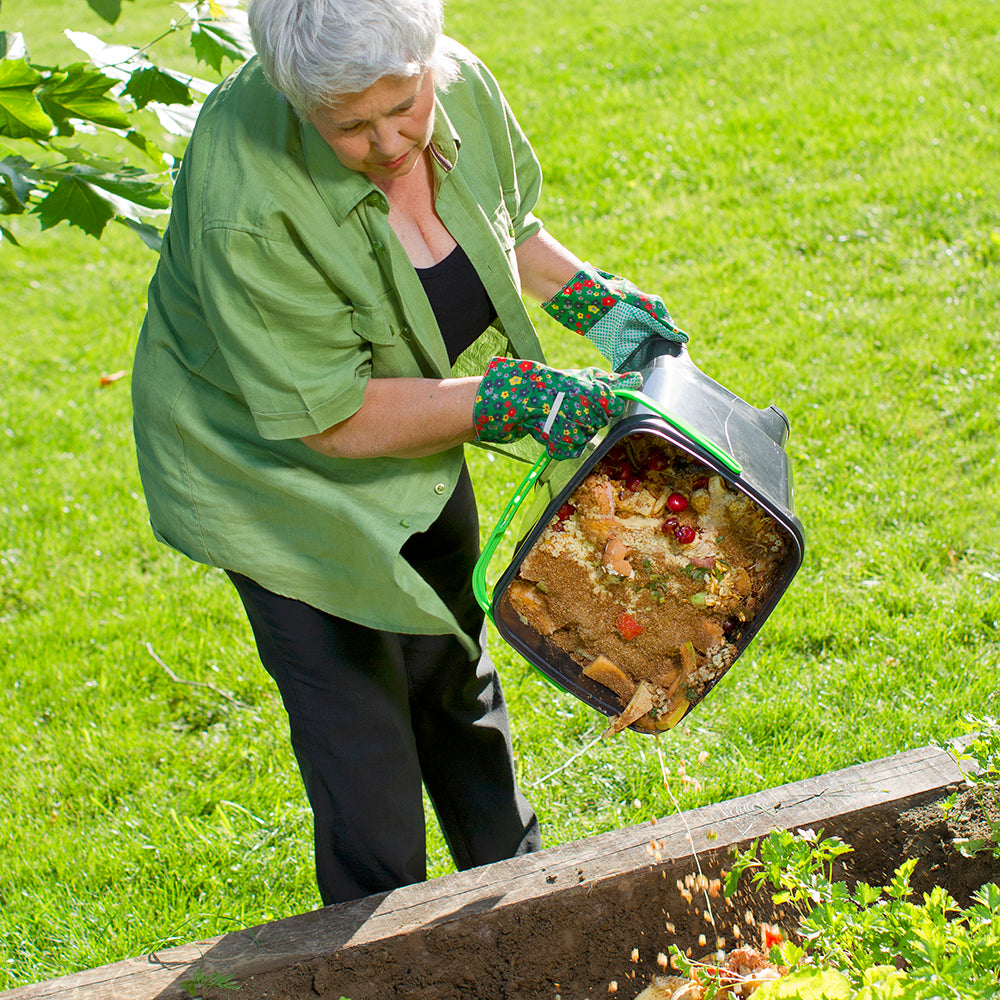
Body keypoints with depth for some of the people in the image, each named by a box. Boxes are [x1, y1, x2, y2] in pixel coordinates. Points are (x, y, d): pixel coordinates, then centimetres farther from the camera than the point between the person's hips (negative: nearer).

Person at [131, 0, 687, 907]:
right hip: (275, 467, -6)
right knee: (358, 727, 0)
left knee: (455, 664, 24)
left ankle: (512, 872, 47)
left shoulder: (460, 85, -18)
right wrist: (516, 397, -35)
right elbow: (333, 416, -32)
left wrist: (590, 297, -6)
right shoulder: (249, 202, -38)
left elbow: (505, 221, 6)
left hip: (415, 442, 7)